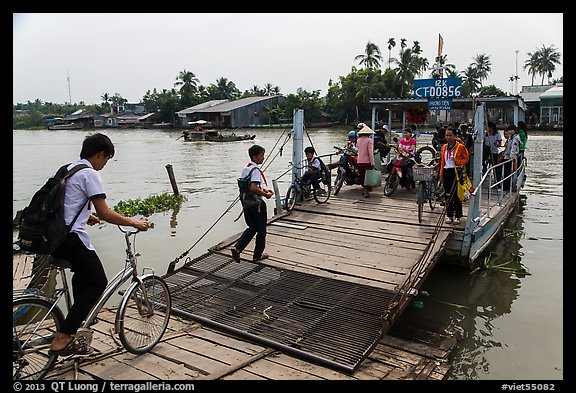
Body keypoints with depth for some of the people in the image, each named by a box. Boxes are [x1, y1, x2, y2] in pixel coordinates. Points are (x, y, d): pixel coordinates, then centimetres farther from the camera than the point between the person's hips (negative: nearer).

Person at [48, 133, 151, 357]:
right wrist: (134, 223, -4)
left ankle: (73, 328, 32)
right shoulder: (90, 174, -11)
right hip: (71, 238, -10)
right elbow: (105, 214, -15)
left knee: (83, 275, 27)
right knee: (97, 282, 1)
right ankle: (61, 340, -4)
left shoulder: (68, 169, 16)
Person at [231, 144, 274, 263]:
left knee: (252, 228, 20)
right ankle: (258, 255, 21)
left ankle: (237, 248, 5)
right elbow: (253, 188, -30)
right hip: (257, 204, -8)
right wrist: (266, 194, -17)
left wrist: (264, 189, 14)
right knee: (261, 230, 10)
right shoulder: (256, 170, -19)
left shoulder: (245, 169, 9)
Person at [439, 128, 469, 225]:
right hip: (446, 172, 5)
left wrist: (457, 161, -19)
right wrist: (441, 173, 15)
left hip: (457, 171, -5)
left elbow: (466, 159, -1)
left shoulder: (460, 147, -3)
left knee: (457, 195, -2)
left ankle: (458, 216, 7)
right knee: (448, 195, 8)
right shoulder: (444, 147, 13)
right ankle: (449, 216, 16)